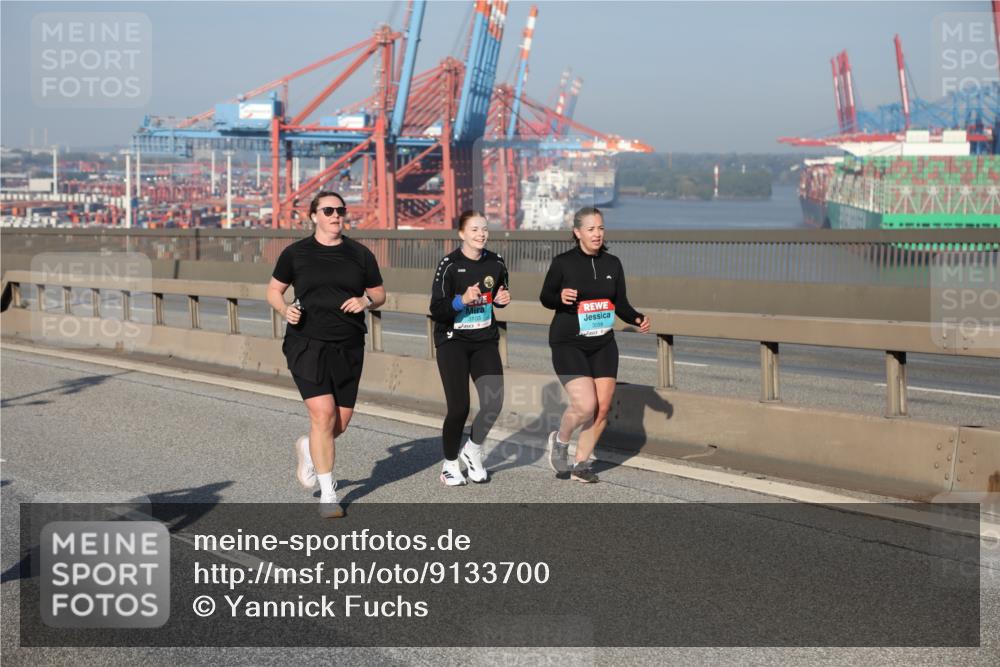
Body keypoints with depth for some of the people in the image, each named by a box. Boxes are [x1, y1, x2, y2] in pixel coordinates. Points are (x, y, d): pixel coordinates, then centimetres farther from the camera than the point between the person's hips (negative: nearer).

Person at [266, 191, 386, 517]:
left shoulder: (360, 254, 8)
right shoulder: (295, 253, 2)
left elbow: (379, 293, 15)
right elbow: (273, 289, 12)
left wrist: (366, 301, -8)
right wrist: (285, 309, -9)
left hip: (349, 347, 3)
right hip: (307, 344, -3)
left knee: (341, 423, 6)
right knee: (323, 414, -15)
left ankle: (308, 448, 41)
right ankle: (328, 493, -3)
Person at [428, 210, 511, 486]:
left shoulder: (495, 263, 3)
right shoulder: (450, 264, -12)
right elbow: (436, 310, -14)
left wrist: (502, 299, -1)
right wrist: (462, 300, -29)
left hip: (485, 341, 4)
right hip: (453, 341, -4)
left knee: (494, 402, -8)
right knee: (459, 407, -7)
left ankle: (473, 450, 20)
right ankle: (450, 463, 16)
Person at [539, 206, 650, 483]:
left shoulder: (612, 264, 5)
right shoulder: (563, 262, -7)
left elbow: (621, 304, 11)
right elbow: (545, 297, 2)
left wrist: (637, 319, -8)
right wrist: (560, 297, -20)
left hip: (603, 345, 5)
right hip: (568, 344, -5)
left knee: (602, 407, -1)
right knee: (585, 405, -17)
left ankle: (581, 464, 17)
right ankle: (560, 441, 15)